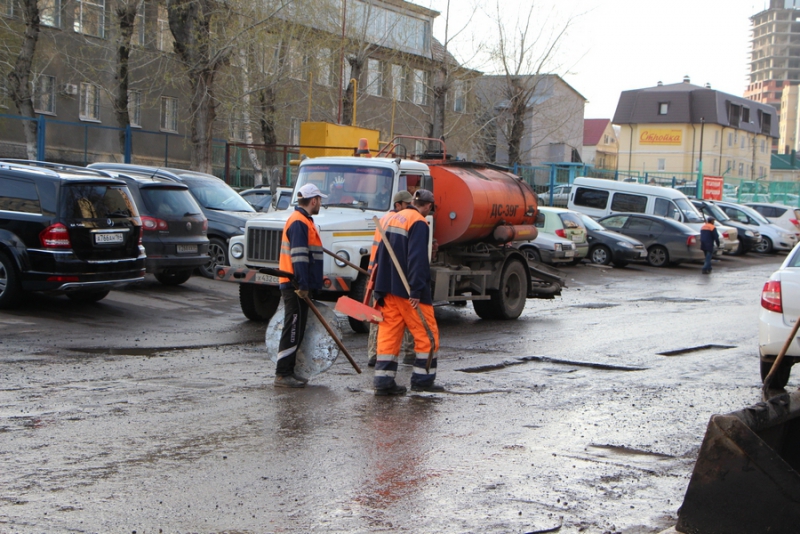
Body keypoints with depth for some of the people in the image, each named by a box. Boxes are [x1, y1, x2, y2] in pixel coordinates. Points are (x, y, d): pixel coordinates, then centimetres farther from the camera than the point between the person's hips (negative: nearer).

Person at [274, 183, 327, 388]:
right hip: (296, 286, -11)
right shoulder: (299, 222, -15)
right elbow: (298, 256, -21)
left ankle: (288, 371, 18)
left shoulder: (302, 221, 19)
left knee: (296, 331, 13)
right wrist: (302, 285, -23)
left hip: (297, 287, 11)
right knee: (292, 330, -8)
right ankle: (282, 375, -6)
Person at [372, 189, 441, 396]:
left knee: (389, 332, 7)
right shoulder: (419, 223, -10)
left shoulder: (393, 219, 16)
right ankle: (422, 379, 5)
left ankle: (383, 381, 4)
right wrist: (416, 291, -23)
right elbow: (417, 258, -20)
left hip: (388, 287, 8)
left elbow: (380, 254, 20)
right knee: (426, 333, 3)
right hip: (407, 289, -8)